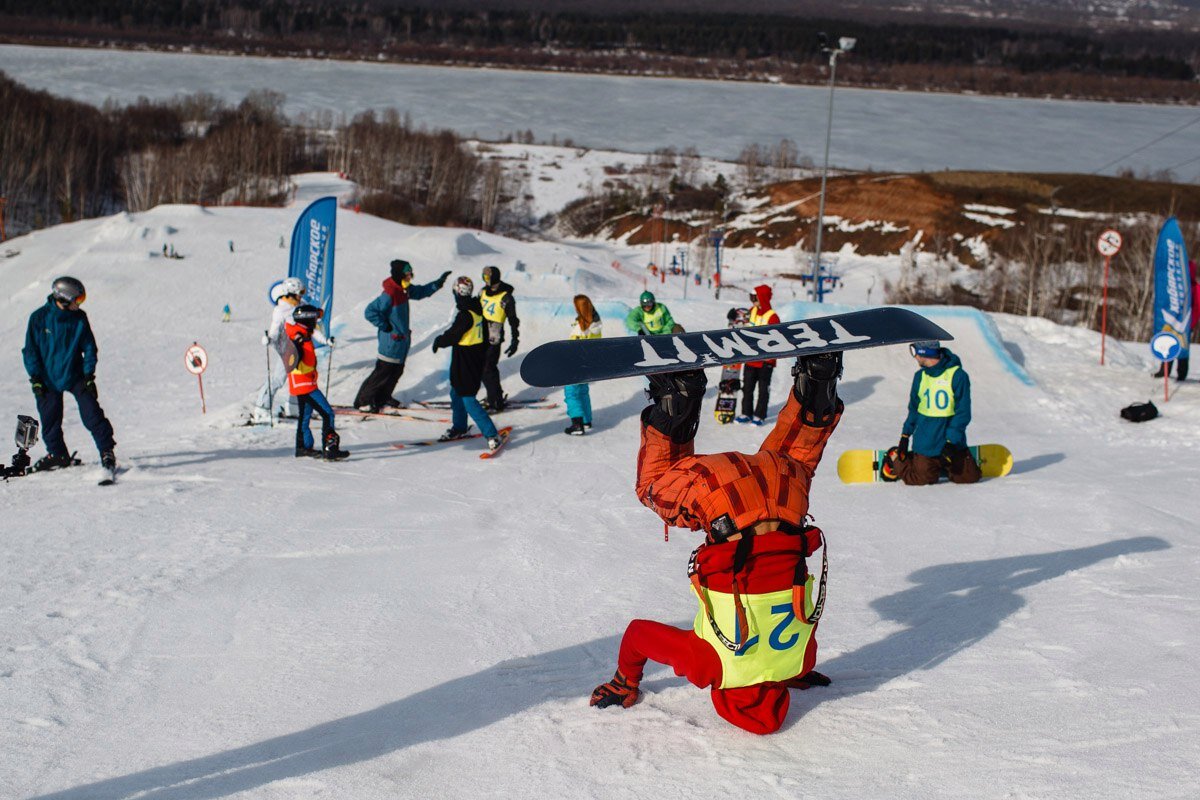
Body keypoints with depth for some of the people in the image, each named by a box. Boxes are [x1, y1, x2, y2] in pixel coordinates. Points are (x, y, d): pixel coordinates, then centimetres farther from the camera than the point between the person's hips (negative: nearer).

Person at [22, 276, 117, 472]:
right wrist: (35, 377, -8)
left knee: (92, 413, -9)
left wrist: (89, 374, -6)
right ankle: (57, 454, 23)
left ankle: (107, 450, -2)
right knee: (50, 419, 6)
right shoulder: (39, 318, -10)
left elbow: (89, 348, 1)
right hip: (48, 379, 0)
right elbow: (30, 350, -4)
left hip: (75, 375, 0)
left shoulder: (79, 318, -6)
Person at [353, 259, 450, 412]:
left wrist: (439, 282, 9)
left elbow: (421, 292, 20)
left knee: (397, 370, 18)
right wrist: (384, 326, -19)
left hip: (402, 339, 9)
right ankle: (363, 401, 6)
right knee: (383, 371, -4)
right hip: (391, 340, -9)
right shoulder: (389, 294, -25)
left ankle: (383, 397, 34)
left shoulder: (405, 290, 3)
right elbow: (369, 312, -26)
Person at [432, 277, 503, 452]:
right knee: (456, 393, 22)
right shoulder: (477, 309, 5)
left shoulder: (465, 315, -23)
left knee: (468, 399, -7)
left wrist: (438, 341, 2)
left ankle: (492, 434, -9)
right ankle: (459, 428, 36)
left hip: (465, 364, -10)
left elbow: (451, 336, -17)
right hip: (476, 359, 10)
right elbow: (485, 337, 14)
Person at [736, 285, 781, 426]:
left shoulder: (772, 317, -15)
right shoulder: (752, 311, 7)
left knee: (763, 389, 5)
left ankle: (759, 416, 11)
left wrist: (769, 360, -16)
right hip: (750, 359, 7)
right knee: (747, 387, 11)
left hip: (764, 361, -7)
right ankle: (746, 414, 20)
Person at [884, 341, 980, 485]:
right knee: (922, 479, -4)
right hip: (926, 445, 1)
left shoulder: (958, 376, -12)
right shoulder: (920, 377, 3)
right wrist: (905, 436, 9)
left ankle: (943, 466, 26)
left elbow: (963, 413, -13)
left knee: (970, 476, 0)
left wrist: (951, 441, -19)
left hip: (953, 443, -1)